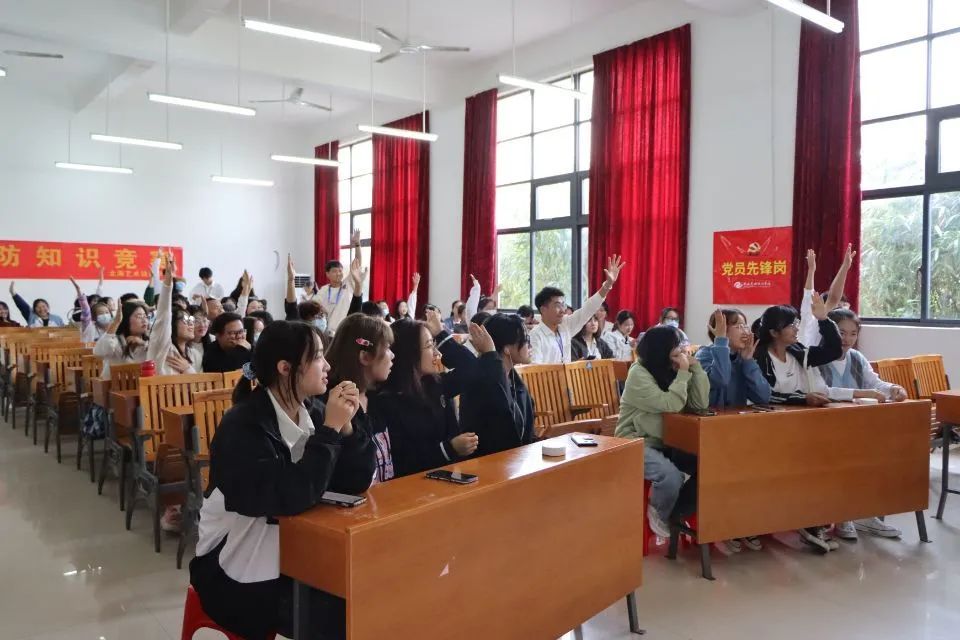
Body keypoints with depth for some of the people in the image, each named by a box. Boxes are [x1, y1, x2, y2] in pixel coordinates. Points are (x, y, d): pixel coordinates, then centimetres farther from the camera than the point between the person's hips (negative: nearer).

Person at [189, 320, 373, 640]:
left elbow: (355, 483, -2)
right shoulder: (244, 424, -20)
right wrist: (330, 429, -26)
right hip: (237, 571, -6)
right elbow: (290, 498, -31)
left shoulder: (314, 410, -1)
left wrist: (345, 426, -16)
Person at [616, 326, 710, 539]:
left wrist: (695, 367, -10)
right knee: (671, 476, -32)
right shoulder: (638, 374, -16)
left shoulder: (673, 371, 4)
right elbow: (671, 405, -26)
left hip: (665, 442, 7)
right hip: (636, 443, -7)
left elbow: (701, 404, -7)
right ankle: (659, 516, 3)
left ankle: (674, 515, 7)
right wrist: (683, 373, -19)